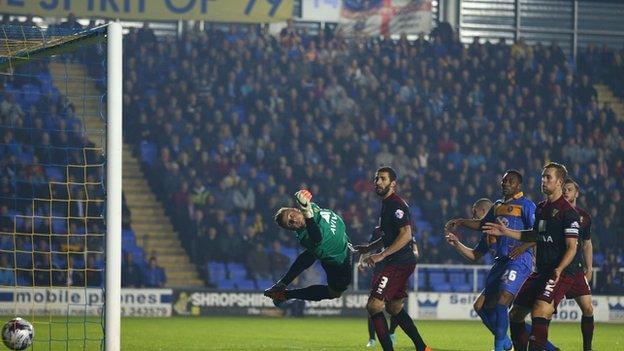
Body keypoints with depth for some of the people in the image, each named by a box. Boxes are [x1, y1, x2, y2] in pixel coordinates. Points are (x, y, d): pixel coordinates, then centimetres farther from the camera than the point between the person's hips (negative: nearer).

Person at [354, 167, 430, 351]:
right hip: (397, 262, 11)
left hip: (399, 263, -11)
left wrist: (381, 255, -25)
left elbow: (406, 235, -24)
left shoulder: (396, 204, -14)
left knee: (374, 306, -13)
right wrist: (369, 248, 24)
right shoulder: (386, 204, 17)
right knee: (394, 307, 21)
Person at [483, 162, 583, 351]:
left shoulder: (568, 212, -11)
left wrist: (559, 269, -28)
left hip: (561, 273, -9)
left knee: (539, 312, -26)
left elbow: (572, 247, -14)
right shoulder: (541, 208, 14)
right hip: (541, 271, 9)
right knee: (515, 314, 8)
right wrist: (506, 232, 22)